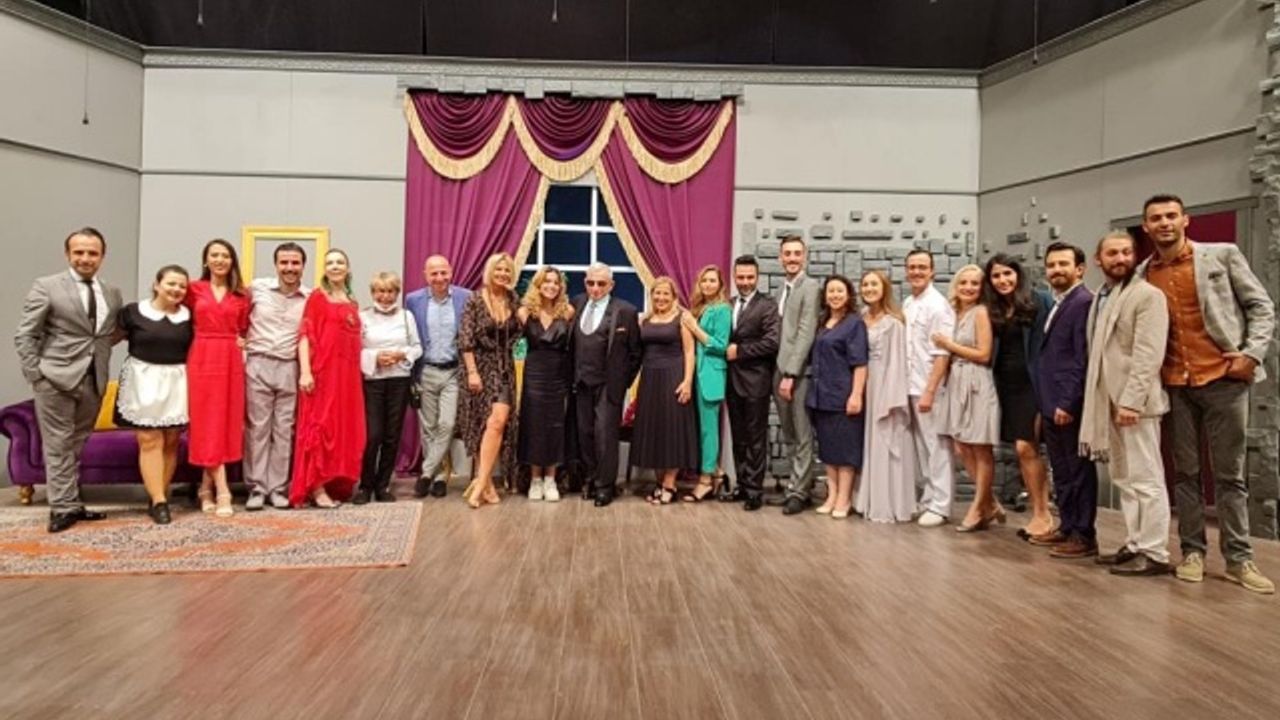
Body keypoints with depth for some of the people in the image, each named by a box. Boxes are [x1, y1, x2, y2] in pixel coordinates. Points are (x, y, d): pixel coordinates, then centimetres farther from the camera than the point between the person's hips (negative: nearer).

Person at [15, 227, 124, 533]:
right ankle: (64, 507, 6)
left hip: (93, 380, 4)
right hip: (56, 378, -4)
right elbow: (24, 335, -3)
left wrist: (104, 367, 2)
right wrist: (35, 374, -9)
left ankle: (70, 504, 20)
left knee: (76, 444, 12)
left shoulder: (112, 294, 11)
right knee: (59, 445, 1)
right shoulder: (46, 287, -2)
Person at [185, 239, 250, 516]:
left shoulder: (242, 293, 9)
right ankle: (222, 491, -4)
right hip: (201, 359, -2)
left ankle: (206, 487, 16)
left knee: (226, 421, 3)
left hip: (231, 360, 2)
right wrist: (204, 338, -2)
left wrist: (237, 341, -2)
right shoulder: (194, 289, 5)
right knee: (207, 422, -4)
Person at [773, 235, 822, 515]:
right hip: (780, 370, 7)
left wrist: (791, 374, -17)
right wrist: (780, 372, 5)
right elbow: (781, 333, 13)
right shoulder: (784, 289, 16)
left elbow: (806, 333, -15)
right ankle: (801, 481, 22)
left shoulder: (811, 287, -8)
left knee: (802, 436, 1)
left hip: (799, 373, -7)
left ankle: (799, 491, 10)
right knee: (788, 435, 11)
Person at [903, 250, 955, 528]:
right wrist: (915, 389, 11)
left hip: (930, 389, -7)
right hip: (911, 387, 7)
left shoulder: (938, 305, -12)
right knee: (920, 448, 14)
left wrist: (929, 391, -21)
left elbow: (941, 354, -17)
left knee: (936, 448, 1)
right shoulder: (907, 304, 11)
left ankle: (939, 506, 10)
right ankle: (927, 499, 24)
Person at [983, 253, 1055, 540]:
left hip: (1032, 383, -5)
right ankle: (1039, 515, 14)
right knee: (1023, 450, 7)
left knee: (1026, 447, -11)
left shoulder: (1040, 301, -5)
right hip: (1007, 385, 6)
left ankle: (1043, 515, 0)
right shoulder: (993, 309, 10)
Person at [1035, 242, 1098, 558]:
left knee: (1079, 471, 0)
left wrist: (1068, 402, -20)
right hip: (1052, 404, 9)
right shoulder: (1057, 305, 18)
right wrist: (1044, 404, 16)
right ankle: (1067, 528, 25)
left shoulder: (1084, 302, -11)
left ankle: (1084, 536, 8)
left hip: (1070, 405, -9)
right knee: (1061, 472, 15)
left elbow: (1084, 358, -18)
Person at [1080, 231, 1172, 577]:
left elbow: (1148, 355, -16)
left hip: (1133, 402, -8)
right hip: (1108, 401, 8)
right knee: (1124, 480, 13)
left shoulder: (1148, 295, -8)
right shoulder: (1100, 297, 15)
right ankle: (1135, 545, 21)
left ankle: (1154, 554, 5)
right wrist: (1096, 399, 8)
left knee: (1146, 480, -2)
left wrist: (1131, 400, -22)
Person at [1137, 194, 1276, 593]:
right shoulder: (1142, 274, 7)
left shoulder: (1223, 256, 2)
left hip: (1223, 379, -2)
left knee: (1229, 473, 3)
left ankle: (1239, 558, 11)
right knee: (1185, 472, 6)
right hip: (1174, 385, 2)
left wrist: (1253, 354, -11)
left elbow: (1262, 307, 2)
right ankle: (1192, 551, 15)